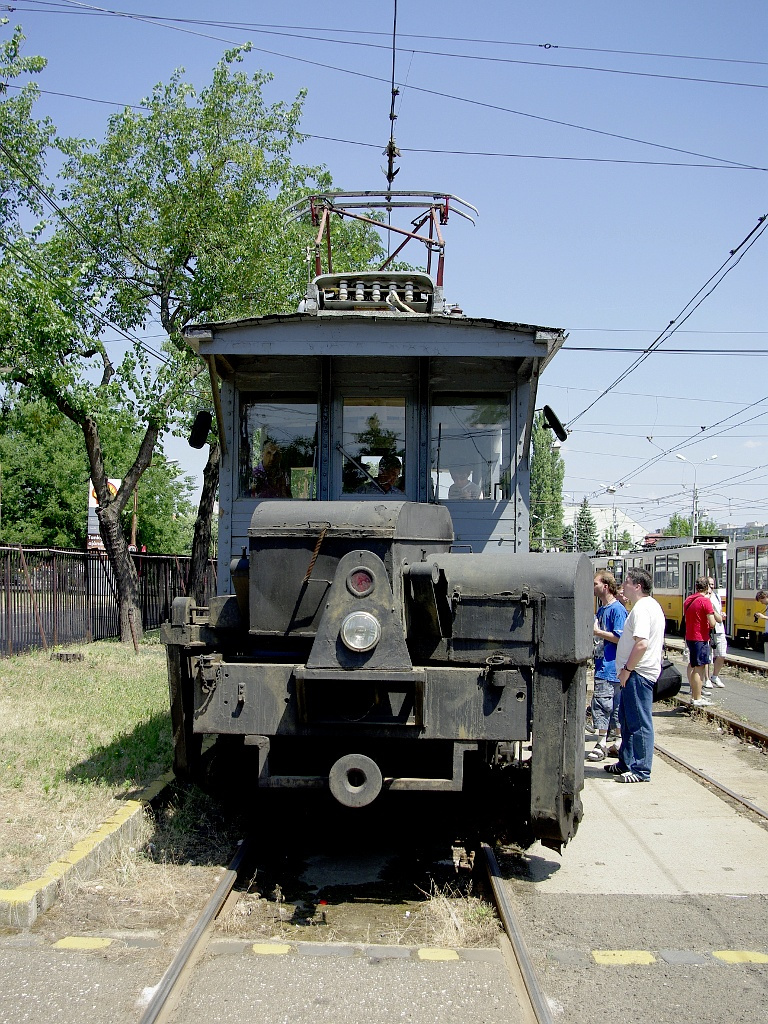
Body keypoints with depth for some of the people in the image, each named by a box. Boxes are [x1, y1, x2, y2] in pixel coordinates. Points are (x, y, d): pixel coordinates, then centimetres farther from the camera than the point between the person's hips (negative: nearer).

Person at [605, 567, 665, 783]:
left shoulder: (642, 608, -18)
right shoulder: (650, 605, 17)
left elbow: (641, 644, -27)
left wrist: (627, 669, -19)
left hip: (638, 673, -11)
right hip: (637, 672, 11)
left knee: (639, 722, -5)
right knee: (627, 719, 18)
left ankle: (641, 771, 1)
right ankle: (626, 763, 28)